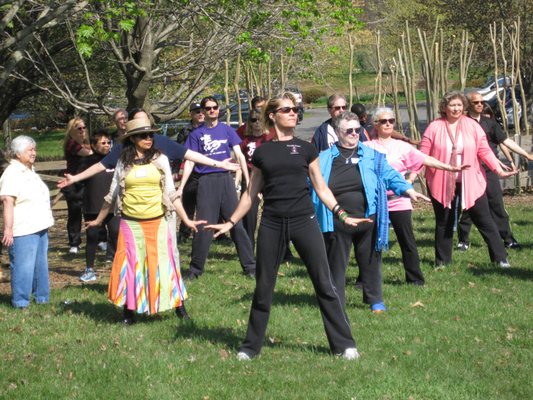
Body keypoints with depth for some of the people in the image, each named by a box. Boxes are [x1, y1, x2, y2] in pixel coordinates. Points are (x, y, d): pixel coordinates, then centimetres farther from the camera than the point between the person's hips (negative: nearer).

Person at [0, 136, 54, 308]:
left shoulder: (29, 171, 17)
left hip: (39, 228, 10)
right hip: (23, 231, -10)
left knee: (40, 266, 15)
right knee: (23, 267, -7)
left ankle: (41, 298, 25)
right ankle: (21, 303, -2)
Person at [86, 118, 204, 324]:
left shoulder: (160, 160, 3)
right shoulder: (123, 163, 4)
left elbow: (171, 192, 5)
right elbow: (112, 195, 13)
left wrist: (186, 219, 0)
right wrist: (98, 220, 18)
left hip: (157, 222, 0)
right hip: (131, 223, 0)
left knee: (163, 262, 2)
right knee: (131, 264, 3)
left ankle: (178, 305, 10)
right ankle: (129, 310, 12)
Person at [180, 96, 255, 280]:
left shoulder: (227, 130, 9)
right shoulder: (196, 134, 6)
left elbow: (239, 155, 6)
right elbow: (189, 162, 3)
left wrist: (248, 181, -2)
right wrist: (180, 188, -6)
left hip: (225, 179, 1)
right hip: (206, 181, -1)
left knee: (237, 224, 0)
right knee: (203, 227, -2)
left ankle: (249, 266, 5)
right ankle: (196, 268, 9)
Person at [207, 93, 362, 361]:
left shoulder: (306, 149, 7)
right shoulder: (262, 152, 8)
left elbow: (321, 189, 9)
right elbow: (251, 193, 14)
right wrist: (230, 223, 11)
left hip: (304, 221, -1)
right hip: (272, 224, 1)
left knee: (324, 284, -3)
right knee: (263, 287, 6)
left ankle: (344, 344, 3)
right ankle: (251, 346, 18)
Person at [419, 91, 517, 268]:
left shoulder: (472, 126, -1)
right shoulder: (435, 127, -4)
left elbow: (484, 151, -1)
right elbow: (423, 154, -4)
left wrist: (499, 170, -9)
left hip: (471, 182, 0)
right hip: (442, 183, 0)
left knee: (484, 220, 3)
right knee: (444, 223, 10)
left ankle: (500, 257, 8)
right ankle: (442, 261, 22)